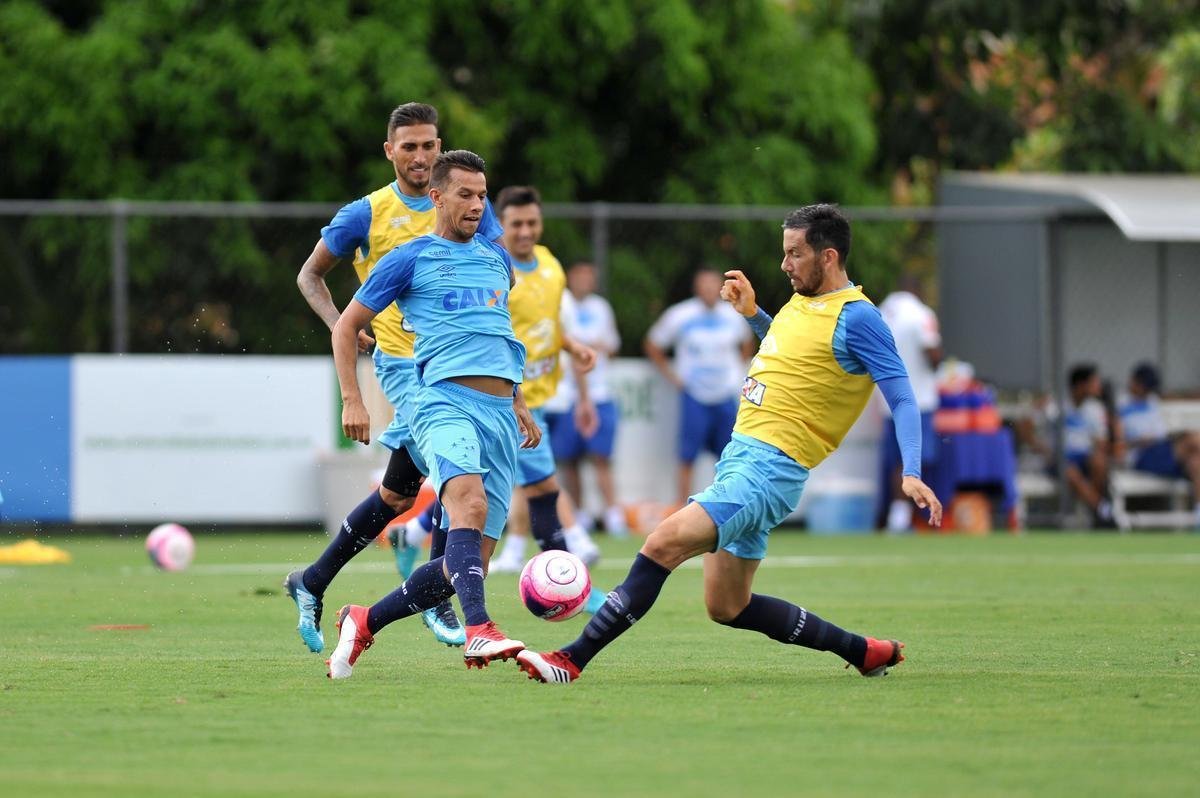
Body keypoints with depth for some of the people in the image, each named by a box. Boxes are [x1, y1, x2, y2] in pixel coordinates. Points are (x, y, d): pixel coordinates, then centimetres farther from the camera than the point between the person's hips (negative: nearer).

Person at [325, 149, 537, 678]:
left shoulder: (497, 258, 23)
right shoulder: (409, 260, 7)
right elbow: (345, 327, 11)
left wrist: (517, 402, 31)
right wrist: (352, 401, 1)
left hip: (501, 414, 6)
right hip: (446, 401, -6)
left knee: (469, 564, -1)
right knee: (469, 502, -35)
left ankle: (365, 622, 16)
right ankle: (478, 630, -48)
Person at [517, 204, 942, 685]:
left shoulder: (856, 317, -11)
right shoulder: (802, 301, 14)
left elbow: (902, 398, -12)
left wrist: (912, 473, -24)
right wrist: (752, 314, 21)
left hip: (769, 468, -10)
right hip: (738, 456, 10)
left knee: (665, 543, -23)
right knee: (727, 608, 13)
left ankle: (572, 660, -23)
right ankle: (864, 652, 21)